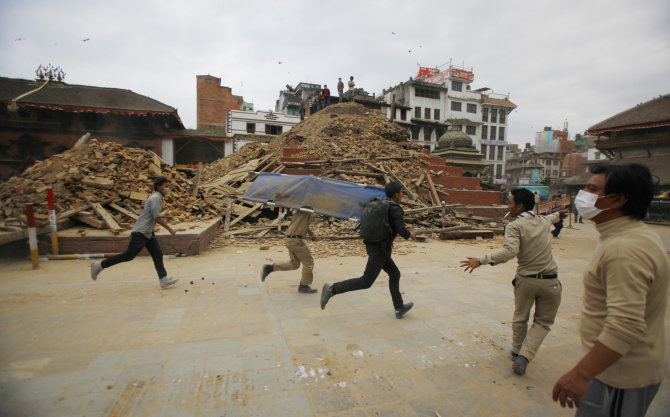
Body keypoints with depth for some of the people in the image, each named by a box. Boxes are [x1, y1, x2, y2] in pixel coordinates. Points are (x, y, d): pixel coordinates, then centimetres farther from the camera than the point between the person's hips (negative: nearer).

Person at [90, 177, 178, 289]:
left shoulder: (157, 198, 16)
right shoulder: (155, 198, -13)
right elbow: (157, 218, -19)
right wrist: (170, 229, -13)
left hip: (148, 233, 10)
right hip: (140, 233, -10)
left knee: (158, 255, 2)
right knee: (129, 256, -3)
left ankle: (163, 280, 0)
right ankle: (100, 265, 12)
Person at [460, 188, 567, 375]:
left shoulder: (514, 226, -12)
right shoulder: (543, 221, 6)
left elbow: (510, 251, -28)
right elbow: (549, 218, 32)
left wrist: (481, 260, -30)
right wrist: (557, 214, 56)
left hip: (525, 279, -3)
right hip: (549, 281, 3)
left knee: (520, 318, 19)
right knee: (543, 321, 14)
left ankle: (517, 351, 35)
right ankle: (524, 357, 2)